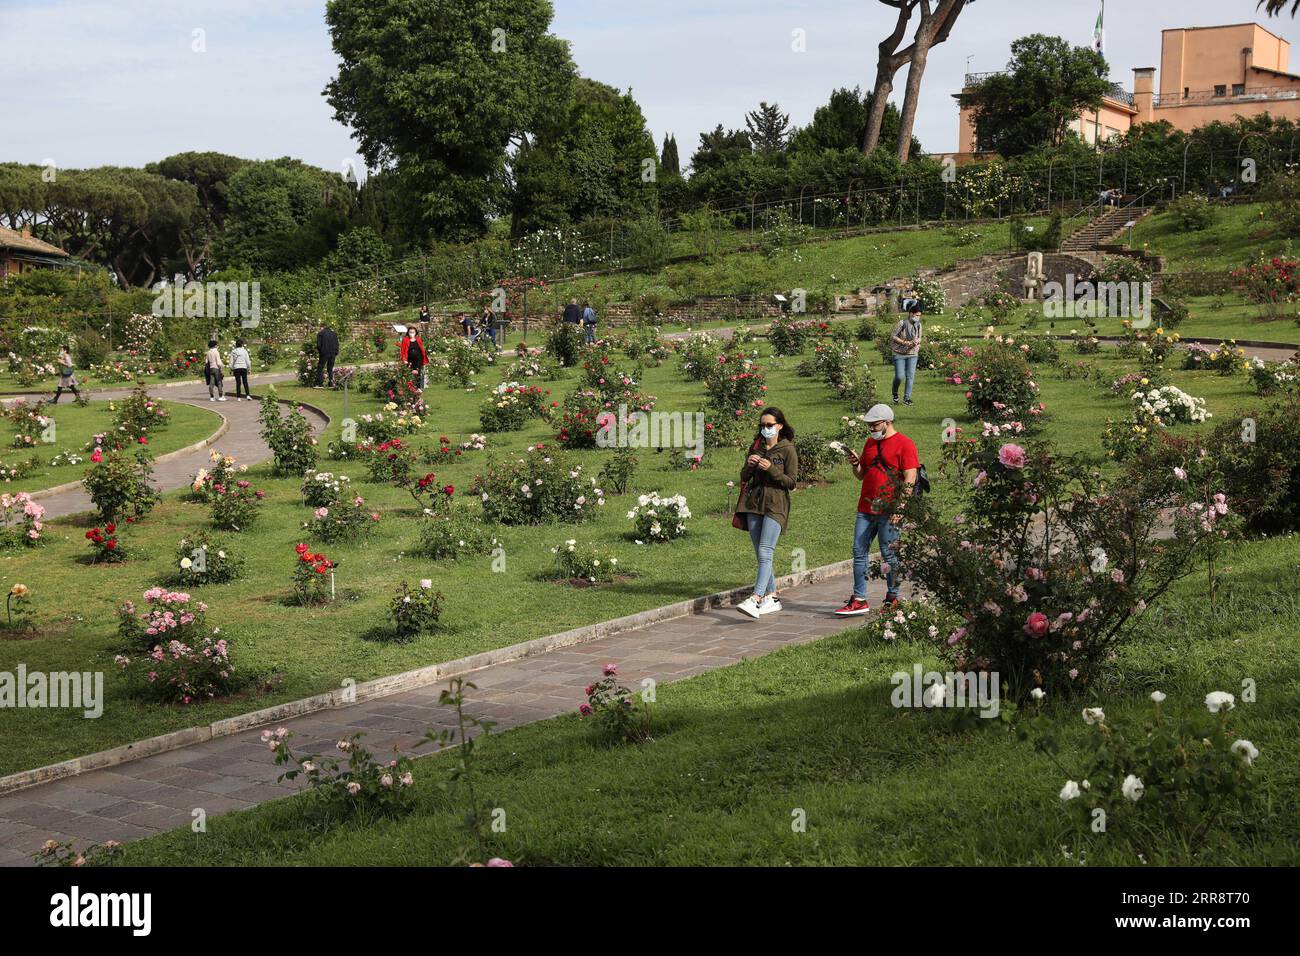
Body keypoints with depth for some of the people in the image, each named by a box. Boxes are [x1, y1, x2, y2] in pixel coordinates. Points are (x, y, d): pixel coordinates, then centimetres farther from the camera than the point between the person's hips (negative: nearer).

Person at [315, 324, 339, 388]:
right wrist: (336, 353, 12)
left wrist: (319, 352, 10)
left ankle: (319, 384, -5)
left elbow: (318, 345, -5)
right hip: (333, 354, 4)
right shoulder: (334, 333, 13)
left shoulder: (320, 334, 0)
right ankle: (331, 384, 6)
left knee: (320, 368, 2)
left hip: (324, 353, -4)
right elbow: (337, 344, 10)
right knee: (330, 369, 12)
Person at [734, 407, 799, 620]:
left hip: (775, 505, -6)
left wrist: (771, 469, -18)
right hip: (753, 503, 6)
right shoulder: (756, 447, 14)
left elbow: (791, 482, -6)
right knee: (760, 554, 8)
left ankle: (755, 600, -29)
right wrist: (749, 466, -7)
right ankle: (772, 597, 18)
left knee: (765, 552, -17)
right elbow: (744, 478, 15)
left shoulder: (788, 450, -2)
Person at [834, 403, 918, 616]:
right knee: (859, 552, 2)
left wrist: (900, 507, -17)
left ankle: (893, 598, 10)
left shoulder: (904, 444, -4)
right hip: (866, 509, 7)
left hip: (889, 511, -7)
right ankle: (859, 600, 4)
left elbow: (910, 479, -10)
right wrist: (855, 464, 2)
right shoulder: (870, 443, 17)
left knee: (889, 555, -1)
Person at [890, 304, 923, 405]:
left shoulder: (918, 325, 2)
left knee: (910, 376, -2)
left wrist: (917, 342, -10)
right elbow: (892, 336, -10)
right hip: (899, 354, -4)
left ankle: (907, 398, 5)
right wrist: (905, 342, -19)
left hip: (912, 354, 4)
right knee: (899, 376, -9)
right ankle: (895, 393, 19)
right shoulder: (902, 323, -13)